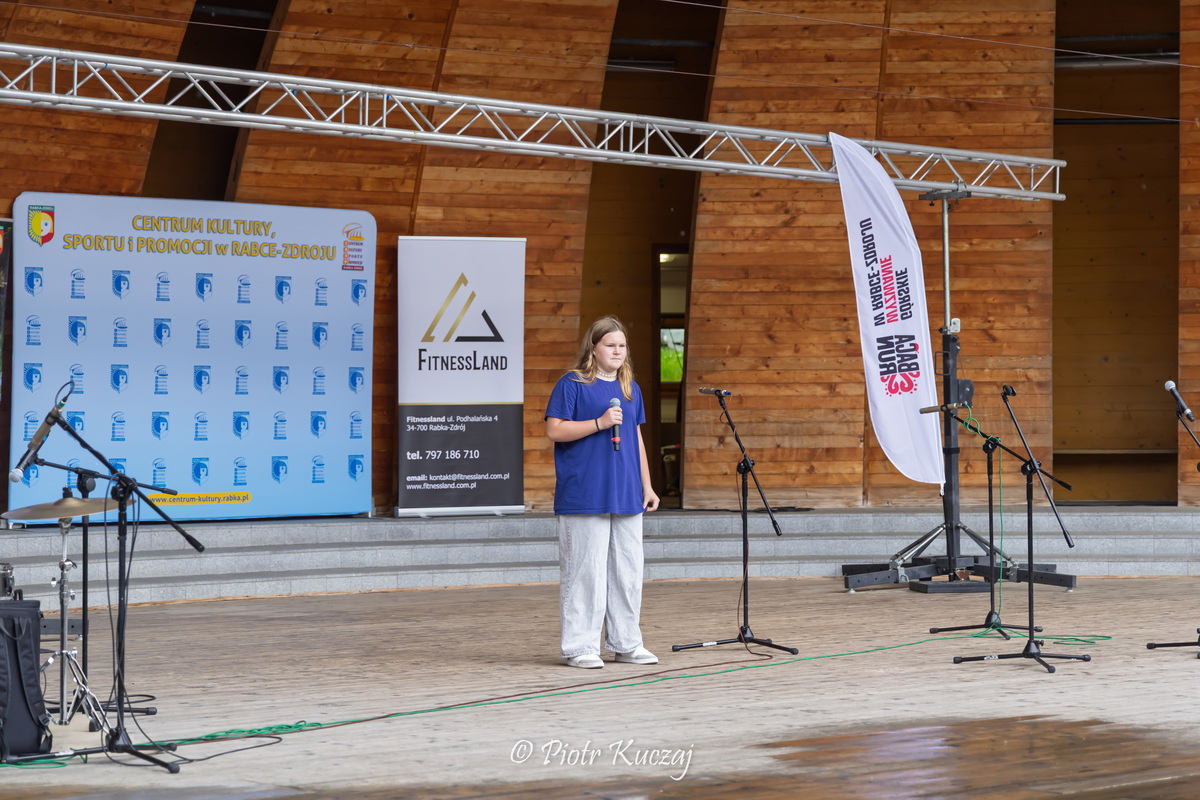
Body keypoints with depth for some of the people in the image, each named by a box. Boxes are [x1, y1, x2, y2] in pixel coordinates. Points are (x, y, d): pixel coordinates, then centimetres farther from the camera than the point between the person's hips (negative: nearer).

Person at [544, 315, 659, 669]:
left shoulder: (630, 388, 16)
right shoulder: (572, 384, -4)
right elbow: (554, 429, -10)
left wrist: (647, 486, 17)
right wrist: (599, 423, -17)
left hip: (626, 496, 6)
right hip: (584, 496, -6)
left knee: (628, 570, 8)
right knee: (585, 570, -5)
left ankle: (626, 643, 18)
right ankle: (580, 647, 2)